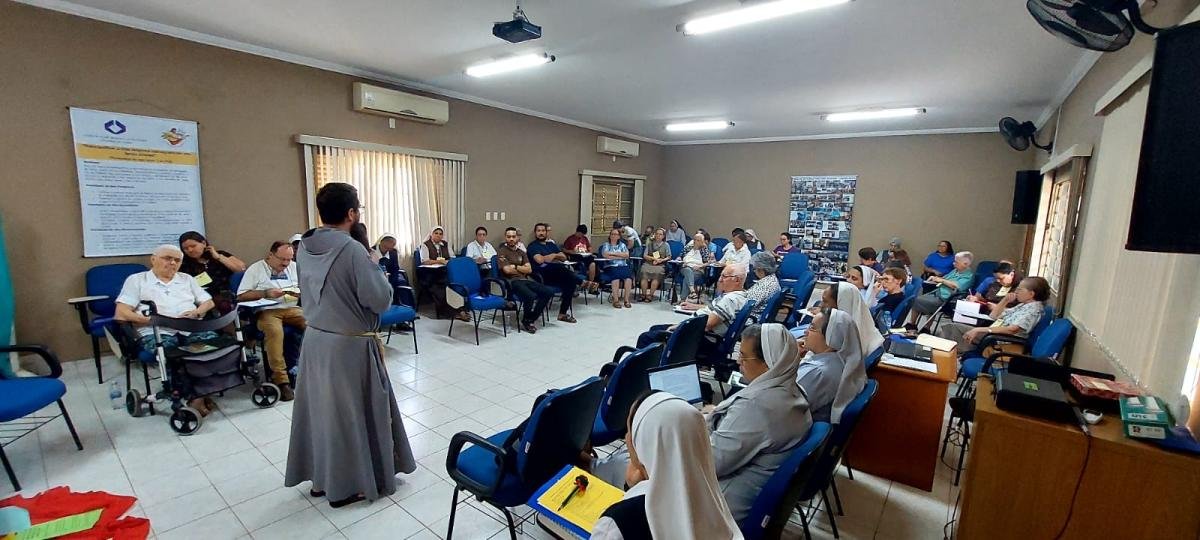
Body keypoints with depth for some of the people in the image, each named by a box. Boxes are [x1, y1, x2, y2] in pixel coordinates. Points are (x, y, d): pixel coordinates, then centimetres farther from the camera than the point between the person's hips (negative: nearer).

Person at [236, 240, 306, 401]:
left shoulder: (294, 267, 15)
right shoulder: (255, 269, 5)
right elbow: (241, 296, 0)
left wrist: (300, 293, -6)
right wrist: (266, 293, -13)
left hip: (291, 309, 4)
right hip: (266, 311, -3)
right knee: (274, 330, -36)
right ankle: (281, 380, -33)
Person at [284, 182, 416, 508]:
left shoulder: (305, 247, 2)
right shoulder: (352, 250, -23)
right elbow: (381, 300, -20)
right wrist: (374, 266, -6)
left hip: (315, 339, 7)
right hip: (349, 345, -7)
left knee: (320, 407, 19)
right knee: (349, 412, 8)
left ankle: (321, 477, 35)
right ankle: (346, 486, 24)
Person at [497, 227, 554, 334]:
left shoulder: (521, 252, 21)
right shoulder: (501, 251, 2)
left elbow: (529, 269, 9)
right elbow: (507, 270, -11)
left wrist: (515, 267, -4)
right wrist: (522, 269, 3)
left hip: (525, 280, 7)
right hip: (512, 281, -7)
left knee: (549, 292, -13)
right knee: (531, 296, -34)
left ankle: (530, 319, -7)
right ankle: (525, 322, -8)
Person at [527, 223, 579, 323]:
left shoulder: (551, 244, 26)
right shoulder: (533, 246, 6)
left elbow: (564, 258, 17)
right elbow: (540, 260, -12)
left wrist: (553, 256, -1)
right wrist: (554, 255, 4)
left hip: (556, 275, 6)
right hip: (542, 274, -6)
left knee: (570, 282, -24)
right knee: (558, 267, -36)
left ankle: (563, 313, -21)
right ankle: (582, 282, -17)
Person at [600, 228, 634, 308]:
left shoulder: (622, 245, 21)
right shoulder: (606, 245, 14)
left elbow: (627, 255, 3)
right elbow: (605, 255, -7)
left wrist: (613, 253, -4)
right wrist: (621, 256, -3)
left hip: (623, 266, 2)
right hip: (610, 267, -2)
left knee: (628, 275, -30)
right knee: (616, 275, -35)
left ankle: (626, 299, -25)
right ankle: (615, 300, -31)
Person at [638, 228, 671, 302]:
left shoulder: (666, 245, 13)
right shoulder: (649, 243, 16)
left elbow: (669, 257, 9)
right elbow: (645, 256, 8)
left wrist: (661, 260, -9)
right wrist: (653, 258, -8)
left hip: (660, 265, -1)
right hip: (648, 263, 1)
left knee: (657, 273, -33)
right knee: (644, 272, -30)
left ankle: (650, 295, -25)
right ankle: (643, 294, -21)